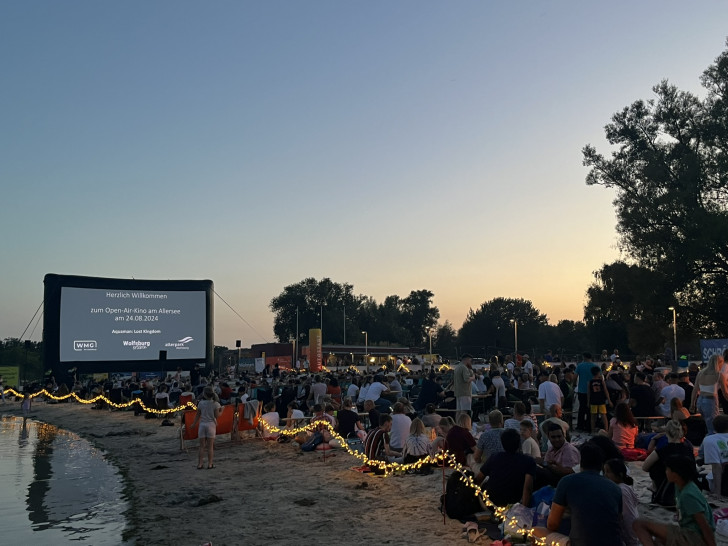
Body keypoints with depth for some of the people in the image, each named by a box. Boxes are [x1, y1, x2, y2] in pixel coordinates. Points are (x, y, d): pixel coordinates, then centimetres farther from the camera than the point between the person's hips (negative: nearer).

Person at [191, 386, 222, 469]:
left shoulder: (201, 403, 2)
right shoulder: (215, 404, -5)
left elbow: (197, 415, 8)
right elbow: (217, 415, -6)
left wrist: (194, 424, 21)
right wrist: (221, 411, 12)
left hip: (202, 424, 2)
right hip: (211, 424, -2)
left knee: (202, 446, 8)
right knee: (210, 446, 5)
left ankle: (200, 463, 9)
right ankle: (210, 464, 6)